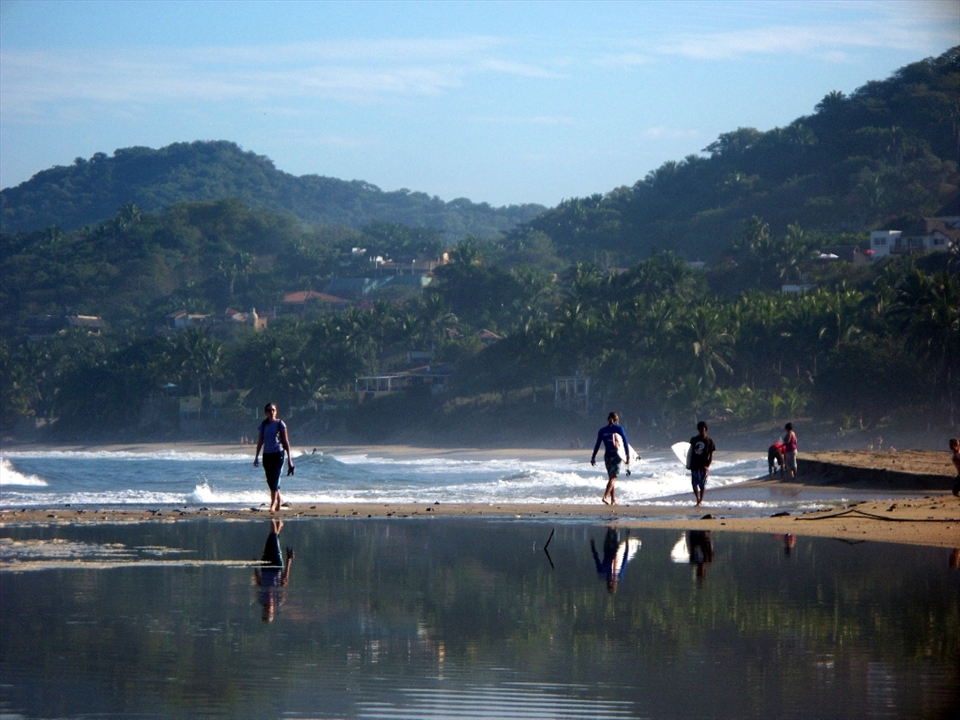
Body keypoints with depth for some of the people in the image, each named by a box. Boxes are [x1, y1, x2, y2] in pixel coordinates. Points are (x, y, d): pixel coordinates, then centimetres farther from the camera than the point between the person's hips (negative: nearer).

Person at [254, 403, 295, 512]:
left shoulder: (280, 424, -2)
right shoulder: (263, 425, 8)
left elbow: (286, 441, -1)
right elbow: (260, 442, 12)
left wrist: (289, 457, -3)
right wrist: (256, 457, 7)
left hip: (278, 454, -4)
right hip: (267, 455, 4)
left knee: (275, 479, -12)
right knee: (270, 480, 7)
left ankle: (273, 503, -11)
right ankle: (279, 500, 27)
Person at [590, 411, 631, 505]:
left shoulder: (602, 431, 6)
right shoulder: (619, 429, -2)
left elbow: (597, 445, 7)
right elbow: (625, 443, -5)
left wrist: (593, 457, 12)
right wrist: (628, 456, -2)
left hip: (607, 455, 4)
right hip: (616, 455, -4)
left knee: (611, 478, 13)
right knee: (613, 477, -5)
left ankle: (613, 500, 13)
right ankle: (605, 497, -21)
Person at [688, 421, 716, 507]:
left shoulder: (709, 440, -1)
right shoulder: (694, 439, 9)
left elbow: (711, 454, -3)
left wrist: (708, 466, -13)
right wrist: (689, 464, 7)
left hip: (703, 466, -3)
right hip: (694, 465, 3)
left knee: (702, 485, 0)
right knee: (694, 483, 2)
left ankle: (700, 501, 5)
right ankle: (698, 499, 15)